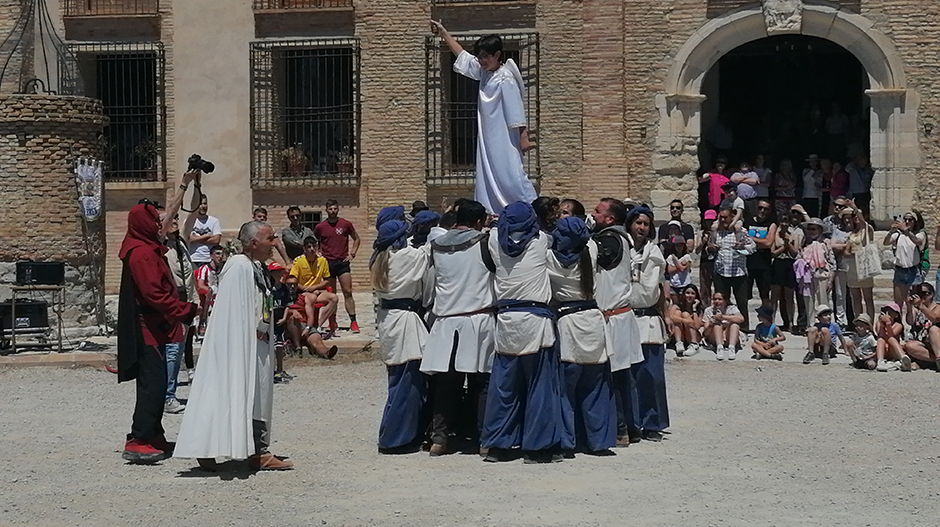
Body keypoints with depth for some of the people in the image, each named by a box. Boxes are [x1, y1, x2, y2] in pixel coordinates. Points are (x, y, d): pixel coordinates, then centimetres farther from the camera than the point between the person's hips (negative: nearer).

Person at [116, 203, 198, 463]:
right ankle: (138, 442, -10)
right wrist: (186, 310, -20)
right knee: (152, 384, -10)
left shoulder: (149, 251, 16)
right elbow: (154, 293, -23)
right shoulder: (142, 254, -16)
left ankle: (153, 436, 21)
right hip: (148, 329, -11)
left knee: (155, 383, 14)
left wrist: (183, 309, 14)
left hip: (153, 328, 11)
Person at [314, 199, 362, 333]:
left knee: (348, 292, -8)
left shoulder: (345, 224, 3)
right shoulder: (320, 227, 4)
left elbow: (357, 239, 16)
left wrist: (352, 253, 5)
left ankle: (353, 322, -9)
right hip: (327, 263, 1)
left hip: (342, 262, -1)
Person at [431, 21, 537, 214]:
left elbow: (516, 110, -16)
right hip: (487, 137, 9)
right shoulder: (484, 73, 12)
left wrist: (523, 137, -19)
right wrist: (443, 33, 26)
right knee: (487, 179, 7)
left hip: (505, 139, -9)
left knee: (511, 175, -15)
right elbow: (462, 55, 23)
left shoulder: (505, 79, -13)